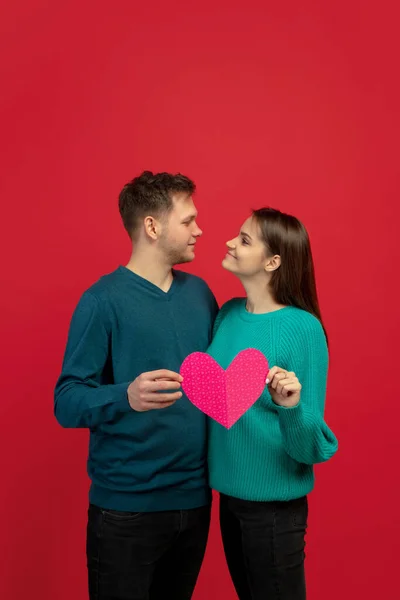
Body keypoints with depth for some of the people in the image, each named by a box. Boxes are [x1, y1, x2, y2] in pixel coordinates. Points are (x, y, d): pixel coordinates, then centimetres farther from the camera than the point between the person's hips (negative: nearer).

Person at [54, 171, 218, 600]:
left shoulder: (199, 292, 5)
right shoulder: (104, 300, -12)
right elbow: (67, 402, -15)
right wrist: (127, 396, -33)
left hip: (195, 496, 6)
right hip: (127, 506, -5)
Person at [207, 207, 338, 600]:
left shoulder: (302, 328, -19)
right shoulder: (228, 314, -1)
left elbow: (312, 447, -18)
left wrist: (291, 407, -35)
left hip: (274, 502, -6)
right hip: (229, 492, 6)